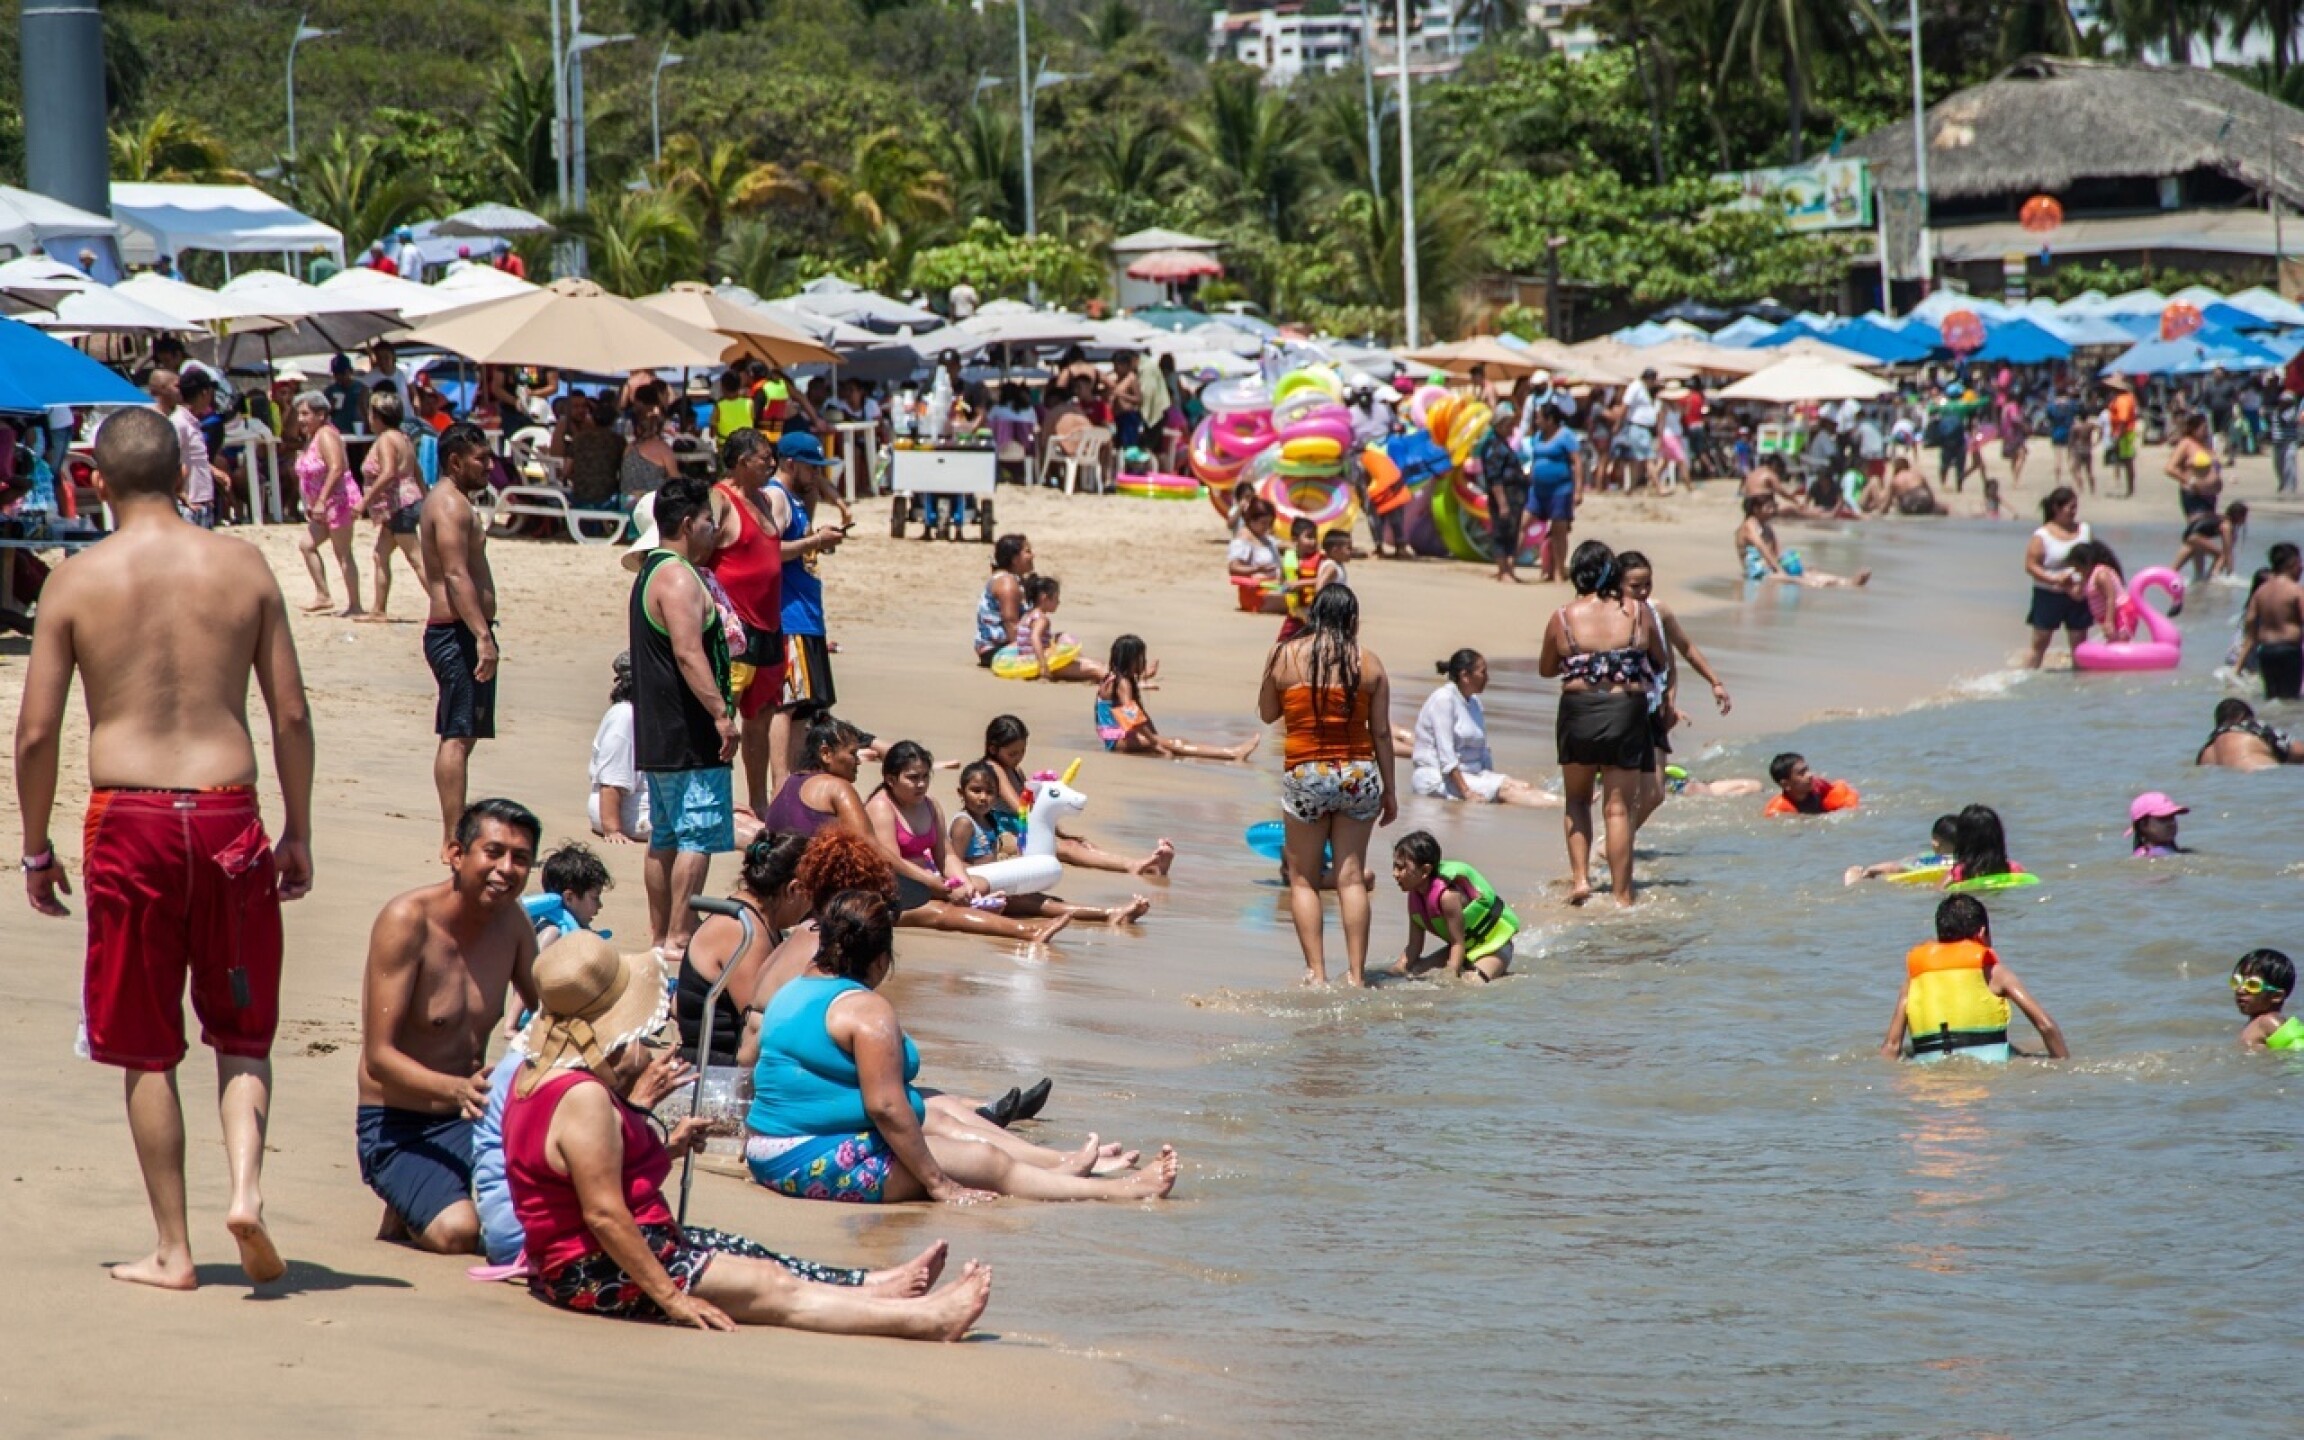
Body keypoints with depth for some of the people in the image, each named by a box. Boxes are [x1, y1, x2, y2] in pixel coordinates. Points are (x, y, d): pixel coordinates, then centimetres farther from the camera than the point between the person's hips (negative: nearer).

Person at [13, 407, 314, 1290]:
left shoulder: (77, 580, -2)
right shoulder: (242, 568, 3)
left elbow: (36, 732, -2)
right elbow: (291, 714, 4)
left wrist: (35, 850, 9)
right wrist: (298, 832, 14)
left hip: (128, 817, -1)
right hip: (227, 811, 1)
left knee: (148, 1049, 9)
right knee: (242, 1031, 15)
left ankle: (173, 1250, 11)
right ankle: (245, 1185, -10)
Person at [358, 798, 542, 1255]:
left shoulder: (512, 919, 2)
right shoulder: (408, 921, -17)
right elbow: (379, 1057, -21)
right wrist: (457, 1089, -39)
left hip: (470, 1119, 6)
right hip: (397, 1128, -6)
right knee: (457, 1231, -31)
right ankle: (407, 1213, 5)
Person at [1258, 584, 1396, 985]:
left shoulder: (1284, 655, -2)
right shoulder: (1368, 662, 0)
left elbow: (1267, 713, 10)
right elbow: (1381, 731, 2)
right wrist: (1389, 789, 9)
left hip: (1304, 775, -1)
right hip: (1358, 774, 1)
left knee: (1303, 879, 7)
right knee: (1351, 877, 6)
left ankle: (1316, 973, -1)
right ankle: (1356, 974, 4)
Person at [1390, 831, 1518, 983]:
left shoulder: (1447, 896, -31)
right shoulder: (1415, 896, -6)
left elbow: (1458, 943, -27)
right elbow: (1414, 945, 0)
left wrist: (1451, 978, -30)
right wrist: (1399, 969, -14)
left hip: (1492, 947, -8)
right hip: (1463, 948, 8)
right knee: (1414, 972, -2)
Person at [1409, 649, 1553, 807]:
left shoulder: (1474, 702, 14)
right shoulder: (1444, 699, -12)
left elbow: (1483, 753, 18)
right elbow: (1446, 755, -19)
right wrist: (1466, 792, -24)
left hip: (1472, 774, 8)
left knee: (1523, 786, -15)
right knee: (1505, 788, -26)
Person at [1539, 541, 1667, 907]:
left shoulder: (1562, 618, -4)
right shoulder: (1638, 613, -2)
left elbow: (1546, 669, 10)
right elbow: (1659, 662, 10)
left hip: (1578, 712, 0)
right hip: (1628, 712, 0)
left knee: (1577, 799, 21)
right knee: (1618, 808, 5)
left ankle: (1580, 877, 7)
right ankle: (1621, 895, 5)